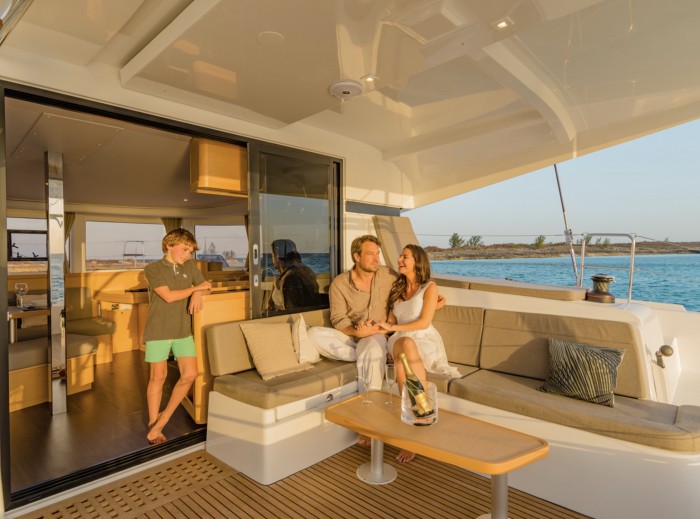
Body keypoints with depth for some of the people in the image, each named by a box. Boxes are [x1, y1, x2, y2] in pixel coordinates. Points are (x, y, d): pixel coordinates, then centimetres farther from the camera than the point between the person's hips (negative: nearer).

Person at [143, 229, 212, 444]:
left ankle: (162, 420, 16)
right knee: (158, 377, 4)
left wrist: (198, 294, -11)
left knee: (190, 374, -2)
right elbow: (168, 296, -17)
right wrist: (196, 288, -8)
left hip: (183, 331, 4)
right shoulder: (152, 269, -7)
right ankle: (153, 426, 22)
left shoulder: (190, 267, 8)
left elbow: (206, 286, 12)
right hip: (158, 331, -4)